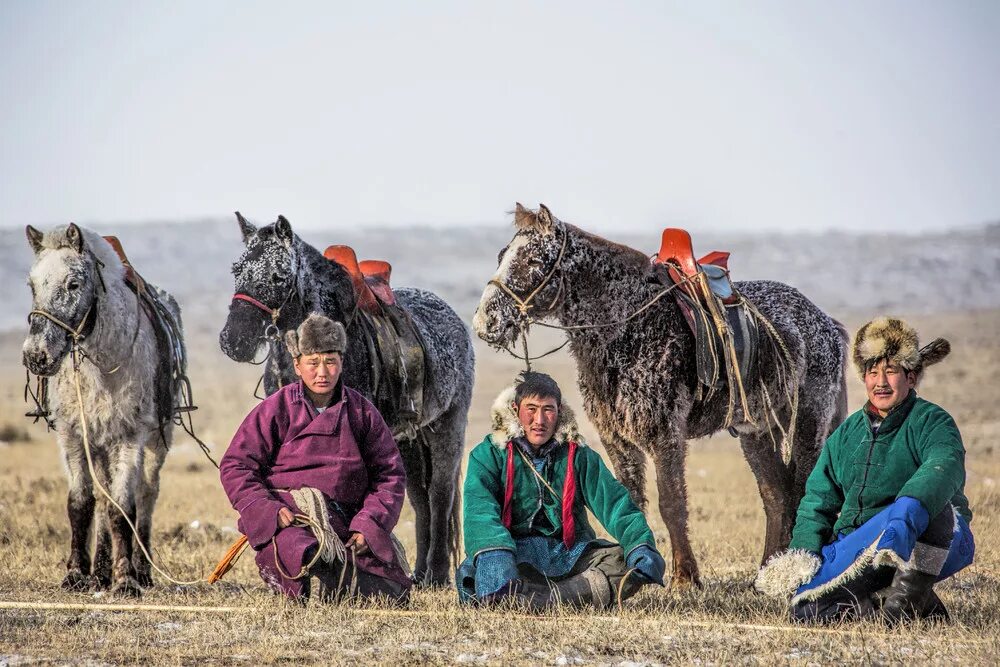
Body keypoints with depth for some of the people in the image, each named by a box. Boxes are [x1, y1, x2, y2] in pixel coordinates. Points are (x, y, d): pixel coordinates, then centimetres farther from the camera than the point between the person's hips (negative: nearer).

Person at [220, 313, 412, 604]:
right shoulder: (276, 409, 2)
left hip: (347, 522, 4)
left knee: (393, 594, -10)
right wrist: (269, 511, -16)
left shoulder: (361, 411, 10)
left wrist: (368, 525, -5)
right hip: (289, 519, -4)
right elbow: (235, 466, -1)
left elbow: (390, 474, 10)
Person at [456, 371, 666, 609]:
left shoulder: (578, 455, 12)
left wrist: (641, 544, -18)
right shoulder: (489, 454, 3)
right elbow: (479, 509, -13)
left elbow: (614, 502, 3)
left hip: (570, 553, 3)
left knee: (629, 563, -25)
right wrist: (495, 556, -34)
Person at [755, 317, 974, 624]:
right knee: (806, 607, -22)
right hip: (859, 548, 5)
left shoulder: (932, 422, -3)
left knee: (911, 506, -40)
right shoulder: (846, 434, 16)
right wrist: (804, 552, -7)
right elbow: (818, 499, 13)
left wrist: (907, 513, -46)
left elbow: (944, 470, -25)